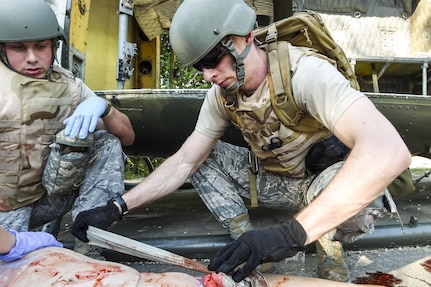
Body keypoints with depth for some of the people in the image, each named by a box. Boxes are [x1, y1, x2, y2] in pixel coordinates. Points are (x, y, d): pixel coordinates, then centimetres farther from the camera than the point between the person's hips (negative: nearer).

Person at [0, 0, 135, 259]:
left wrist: (100, 106, -27)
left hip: (50, 196, 4)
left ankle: (87, 249, -17)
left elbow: (127, 136, -5)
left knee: (107, 143, -15)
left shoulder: (68, 87, -5)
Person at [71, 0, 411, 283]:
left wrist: (290, 233, -50)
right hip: (273, 179, 5)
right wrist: (116, 208, -17)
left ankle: (329, 244, -5)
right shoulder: (222, 94, -11)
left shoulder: (305, 73, -31)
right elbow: (183, 162, -8)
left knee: (364, 194, -38)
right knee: (203, 155, -8)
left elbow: (390, 152, -45)